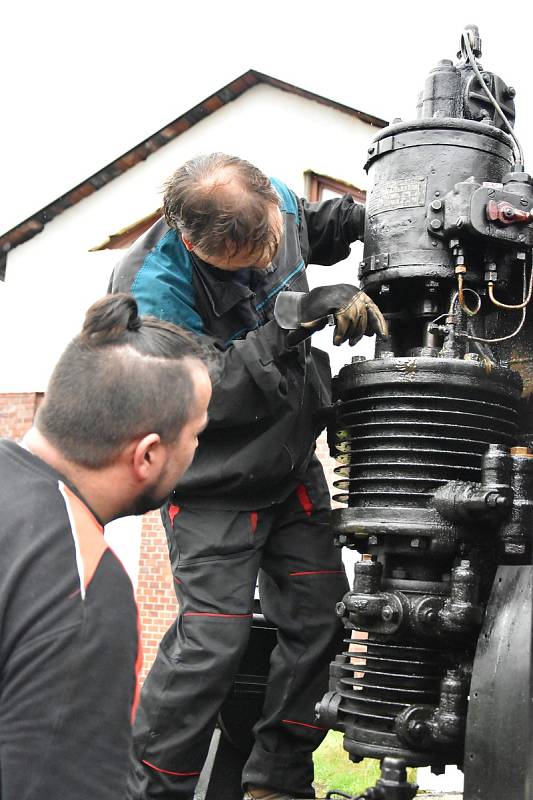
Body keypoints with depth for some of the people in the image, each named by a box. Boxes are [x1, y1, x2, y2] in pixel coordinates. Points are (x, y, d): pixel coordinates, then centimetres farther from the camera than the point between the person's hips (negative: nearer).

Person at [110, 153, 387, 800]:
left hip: (292, 468, 7)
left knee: (319, 619, 4)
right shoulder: (151, 284, -26)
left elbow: (320, 225, 19)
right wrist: (292, 318, -35)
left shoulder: (273, 203, -6)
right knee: (213, 638, -12)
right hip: (215, 486, -6)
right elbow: (214, 395, -30)